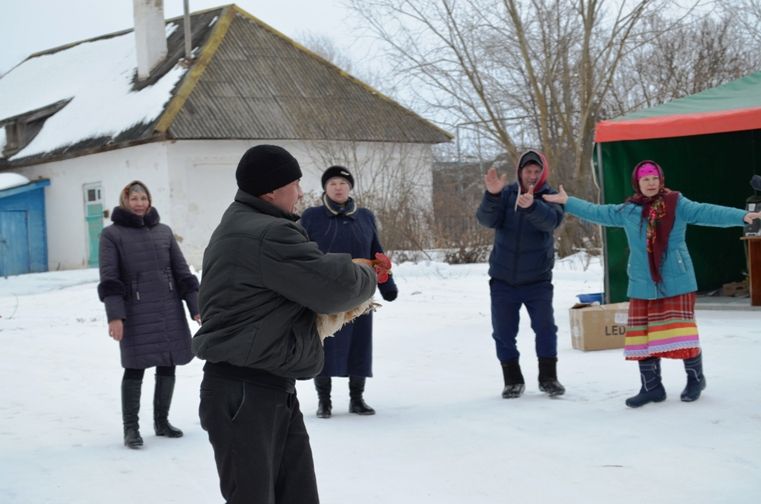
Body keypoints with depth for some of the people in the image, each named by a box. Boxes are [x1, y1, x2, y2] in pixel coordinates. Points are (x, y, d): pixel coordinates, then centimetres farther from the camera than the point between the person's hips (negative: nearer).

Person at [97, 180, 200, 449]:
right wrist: (114, 315, -15)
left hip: (169, 310, 4)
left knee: (167, 366, 8)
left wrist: (196, 307, 6)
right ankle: (131, 427, 6)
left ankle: (161, 421, 24)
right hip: (136, 313, -4)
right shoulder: (112, 234, 1)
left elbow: (182, 272, 12)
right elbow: (109, 279, -5)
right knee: (135, 368, -5)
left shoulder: (163, 231, 12)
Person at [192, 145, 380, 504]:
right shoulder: (268, 235, -20)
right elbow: (334, 286, -19)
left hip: (275, 391, 11)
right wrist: (365, 278, 3)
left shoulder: (241, 228, 16)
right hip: (243, 394, -11)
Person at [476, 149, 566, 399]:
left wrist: (531, 206, -49)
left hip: (537, 279, -1)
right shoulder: (506, 194, -1)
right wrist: (492, 194, -38)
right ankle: (512, 380, 19)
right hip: (503, 279, 1)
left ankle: (548, 377, 9)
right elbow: (487, 219, -18)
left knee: (545, 327, -6)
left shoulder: (549, 197, -5)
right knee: (503, 332, 5)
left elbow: (551, 220, -28)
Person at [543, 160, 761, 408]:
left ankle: (695, 379, 19)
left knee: (681, 331, -3)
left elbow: (708, 213, -13)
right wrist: (567, 202, 17)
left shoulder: (677, 205, -4)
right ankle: (651, 386, 18)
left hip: (676, 283, -3)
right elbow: (596, 212, 16)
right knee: (642, 336, 5)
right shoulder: (627, 211, 6)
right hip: (642, 286, 4)